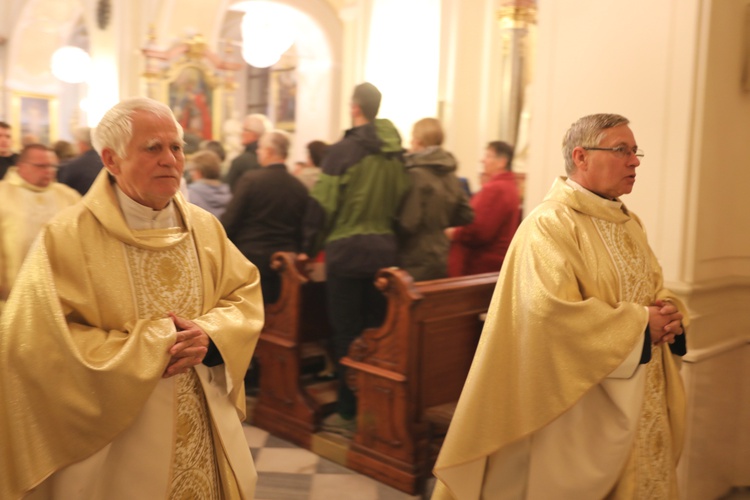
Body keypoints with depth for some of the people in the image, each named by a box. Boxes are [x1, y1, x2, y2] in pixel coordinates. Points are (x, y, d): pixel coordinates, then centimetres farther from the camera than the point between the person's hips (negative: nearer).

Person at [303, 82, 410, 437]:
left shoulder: (343, 150, -10)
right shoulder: (395, 153, 5)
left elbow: (322, 204, -10)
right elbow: (401, 201, 9)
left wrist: (310, 248, 0)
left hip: (347, 250, -5)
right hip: (385, 250, 5)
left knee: (347, 334, 4)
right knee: (377, 332, 13)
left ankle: (349, 413, 11)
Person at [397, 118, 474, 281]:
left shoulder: (415, 174, -17)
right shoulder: (450, 175, 7)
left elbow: (407, 222, -22)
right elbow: (466, 215, 11)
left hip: (415, 263, -8)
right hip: (440, 260, 8)